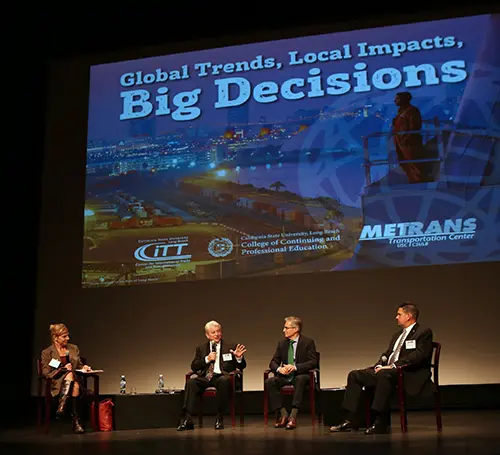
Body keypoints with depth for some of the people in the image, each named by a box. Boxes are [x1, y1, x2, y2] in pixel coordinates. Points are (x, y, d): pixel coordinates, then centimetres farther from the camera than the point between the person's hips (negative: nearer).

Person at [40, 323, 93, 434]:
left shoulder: (74, 348, 18)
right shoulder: (47, 353, 4)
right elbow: (46, 373, -3)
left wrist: (83, 367, 1)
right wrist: (63, 369, -14)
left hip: (74, 380, 3)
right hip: (56, 384, -3)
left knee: (75, 386, -36)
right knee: (70, 374, -37)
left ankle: (76, 422, -40)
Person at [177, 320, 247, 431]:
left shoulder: (231, 346, 12)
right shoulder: (201, 348, 18)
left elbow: (241, 367, 8)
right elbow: (194, 367, 9)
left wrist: (239, 358, -15)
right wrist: (207, 359, -5)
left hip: (222, 377, -2)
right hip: (205, 378, 2)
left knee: (224, 380, -38)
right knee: (191, 382, -28)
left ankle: (219, 418, -27)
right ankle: (187, 419, -31)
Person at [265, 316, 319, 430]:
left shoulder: (308, 342, -1)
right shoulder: (282, 343, 13)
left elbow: (313, 362, -11)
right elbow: (273, 362, 11)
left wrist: (295, 367, -25)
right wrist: (279, 369, -15)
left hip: (300, 375, -4)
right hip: (284, 376, 4)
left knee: (300, 380, -40)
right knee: (269, 382, -25)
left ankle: (293, 416, -41)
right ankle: (283, 414, -24)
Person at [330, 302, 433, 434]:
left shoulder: (424, 332, -2)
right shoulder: (397, 335, 26)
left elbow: (419, 355, -17)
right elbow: (387, 354, 23)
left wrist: (393, 366, -21)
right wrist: (379, 365, -1)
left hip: (409, 374, -9)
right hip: (387, 370, 9)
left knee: (384, 374, -39)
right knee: (355, 375, -3)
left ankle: (381, 422, -37)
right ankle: (351, 420, -8)